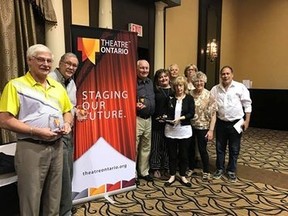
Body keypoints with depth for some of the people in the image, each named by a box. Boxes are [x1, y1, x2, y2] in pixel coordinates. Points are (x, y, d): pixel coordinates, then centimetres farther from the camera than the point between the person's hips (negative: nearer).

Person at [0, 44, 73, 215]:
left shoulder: (58, 86, 12)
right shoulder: (16, 85, -5)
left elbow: (67, 111, 21)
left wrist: (67, 123, -1)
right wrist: (36, 131, -19)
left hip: (57, 146, 5)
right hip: (31, 148, -5)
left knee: (54, 198, 17)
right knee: (31, 199, 6)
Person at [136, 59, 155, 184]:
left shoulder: (150, 82, 14)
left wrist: (152, 111, 10)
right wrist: (134, 105, -29)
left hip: (148, 119, 7)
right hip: (136, 119, -7)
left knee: (146, 147, 15)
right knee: (133, 147, -1)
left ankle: (144, 172, 29)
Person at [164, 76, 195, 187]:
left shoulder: (189, 98, 0)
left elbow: (192, 114, -7)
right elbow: (166, 112, 6)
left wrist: (181, 118, -19)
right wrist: (165, 117, -15)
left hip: (184, 130, -1)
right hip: (171, 130, 1)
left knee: (183, 154, 9)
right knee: (172, 154, 9)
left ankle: (183, 176, 26)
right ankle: (172, 176, 25)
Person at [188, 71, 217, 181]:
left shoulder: (209, 95, -8)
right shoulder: (190, 94, -1)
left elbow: (213, 114, -9)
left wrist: (211, 130, -13)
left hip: (203, 127, -3)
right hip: (190, 126, 3)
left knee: (202, 150, 6)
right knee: (191, 148, 14)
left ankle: (206, 172, 26)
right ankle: (191, 168, 35)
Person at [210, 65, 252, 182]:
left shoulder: (240, 87, -7)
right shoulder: (215, 89, 1)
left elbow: (247, 105, -4)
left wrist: (247, 120, -7)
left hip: (236, 123, -2)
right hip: (221, 123, 2)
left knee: (234, 149, 9)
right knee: (220, 148, 12)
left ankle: (231, 171, 25)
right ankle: (220, 169, 29)